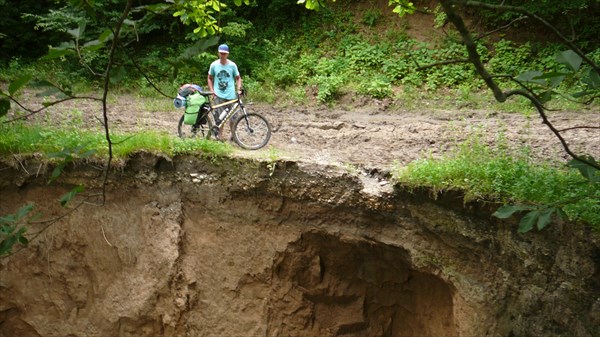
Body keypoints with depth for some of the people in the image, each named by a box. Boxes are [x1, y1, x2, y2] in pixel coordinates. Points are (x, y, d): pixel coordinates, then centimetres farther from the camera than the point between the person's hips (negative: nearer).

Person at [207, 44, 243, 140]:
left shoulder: (232, 65, -1)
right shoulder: (214, 65, 1)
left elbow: (238, 78, 8)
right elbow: (210, 78, 12)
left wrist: (239, 89, -7)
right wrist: (212, 91, 1)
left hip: (231, 95, 0)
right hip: (218, 96, 0)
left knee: (232, 117, 3)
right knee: (219, 117, 0)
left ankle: (233, 135, 20)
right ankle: (220, 136, 12)